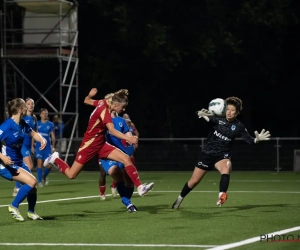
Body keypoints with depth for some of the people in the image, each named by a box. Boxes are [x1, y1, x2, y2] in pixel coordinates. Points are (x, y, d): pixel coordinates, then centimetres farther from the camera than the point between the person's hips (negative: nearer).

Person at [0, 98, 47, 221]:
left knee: (32, 186, 9)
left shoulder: (22, 124, 0)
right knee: (31, 181, -21)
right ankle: (14, 207, -7)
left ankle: (31, 212, 33)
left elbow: (34, 133, 19)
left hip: (19, 162, 8)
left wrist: (42, 140, -1)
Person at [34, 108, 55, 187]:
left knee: (49, 165, -3)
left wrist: (53, 147, 0)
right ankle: (39, 181, -2)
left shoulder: (50, 124, 4)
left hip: (48, 147, 1)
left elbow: (53, 136, 7)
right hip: (39, 147, -1)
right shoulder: (37, 124, 3)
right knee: (39, 163, -9)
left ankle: (45, 176, 27)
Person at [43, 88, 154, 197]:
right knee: (71, 174, 3)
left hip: (101, 144, 8)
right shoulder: (104, 110, -26)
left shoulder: (103, 102, 0)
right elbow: (112, 131, -39)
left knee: (126, 159, -11)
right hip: (89, 145, -8)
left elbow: (87, 100, 17)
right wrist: (128, 138, -48)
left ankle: (140, 188, -12)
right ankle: (55, 159, 30)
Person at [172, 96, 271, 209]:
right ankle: (180, 198, 31)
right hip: (207, 153, 0)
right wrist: (201, 114, -49)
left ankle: (222, 196, -44)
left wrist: (257, 139, -32)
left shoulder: (239, 126, -7)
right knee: (194, 181, 6)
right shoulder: (218, 119, -11)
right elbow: (206, 117, -24)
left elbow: (250, 140, -10)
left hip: (222, 156, 0)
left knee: (226, 169, -36)